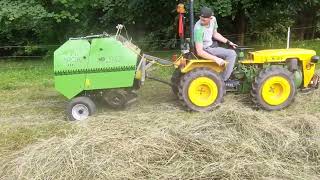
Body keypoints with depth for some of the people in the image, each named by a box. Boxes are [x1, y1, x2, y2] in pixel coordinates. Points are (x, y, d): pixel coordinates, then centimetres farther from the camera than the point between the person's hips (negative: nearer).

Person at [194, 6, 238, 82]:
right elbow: (199, 52, -32)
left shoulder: (213, 19, -6)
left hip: (211, 45, 9)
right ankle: (222, 81, -13)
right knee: (231, 54, -19)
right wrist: (216, 59, -40)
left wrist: (228, 42, 8)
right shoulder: (198, 29, -30)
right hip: (205, 50, -9)